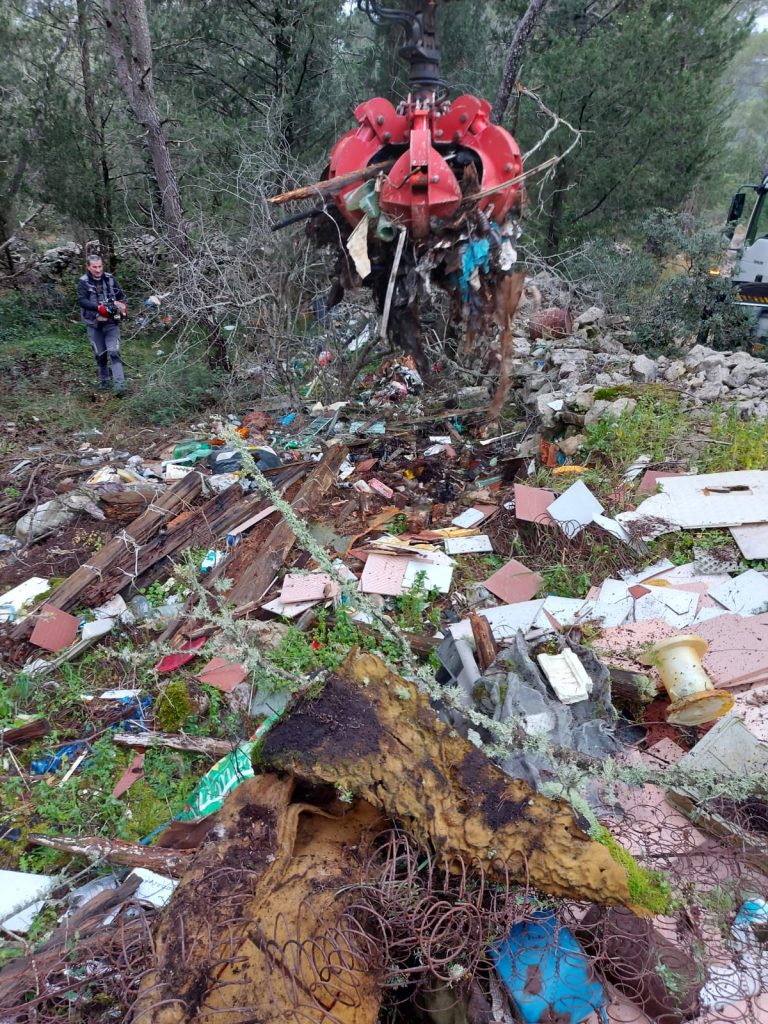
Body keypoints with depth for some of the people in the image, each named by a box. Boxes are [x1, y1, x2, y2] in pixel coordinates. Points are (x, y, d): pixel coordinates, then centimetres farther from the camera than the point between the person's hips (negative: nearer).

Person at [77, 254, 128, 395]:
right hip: (94, 324, 0)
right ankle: (104, 380, 28)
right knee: (100, 355, 9)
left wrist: (122, 306, -11)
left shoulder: (110, 279, 2)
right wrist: (99, 308, -32)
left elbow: (121, 296, 11)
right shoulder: (83, 282, -4)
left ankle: (119, 385, -19)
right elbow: (82, 301, -17)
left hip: (111, 323, 0)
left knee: (114, 352, -14)